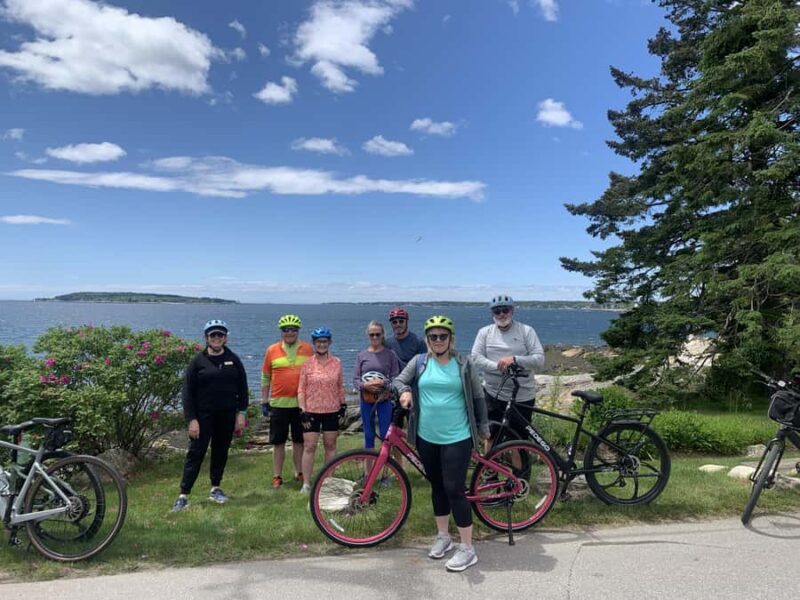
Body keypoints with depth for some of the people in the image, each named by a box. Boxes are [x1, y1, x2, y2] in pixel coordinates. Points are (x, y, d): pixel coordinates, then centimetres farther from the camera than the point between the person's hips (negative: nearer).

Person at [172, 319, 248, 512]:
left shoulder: (233, 360, 4)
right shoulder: (198, 361, -3)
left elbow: (242, 388, 7)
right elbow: (187, 392, -4)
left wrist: (241, 413, 1)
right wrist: (191, 419, -10)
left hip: (227, 416, 3)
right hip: (203, 416, -2)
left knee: (221, 451, 12)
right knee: (195, 453, -2)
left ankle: (215, 488, 27)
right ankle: (183, 495, 4)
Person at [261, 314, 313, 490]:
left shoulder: (307, 349, 2)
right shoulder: (272, 350, 1)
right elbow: (265, 378, 7)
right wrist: (264, 401, 5)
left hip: (301, 403, 1)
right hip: (279, 403, 0)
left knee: (299, 441, 11)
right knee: (278, 442, 7)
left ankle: (299, 473, 25)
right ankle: (277, 476, 19)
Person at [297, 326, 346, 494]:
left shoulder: (336, 363, 2)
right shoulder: (307, 364, -3)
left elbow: (340, 387, 10)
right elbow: (301, 389, -3)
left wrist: (343, 405, 8)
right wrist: (302, 411, -8)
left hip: (332, 411, 2)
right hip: (311, 411, -2)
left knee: (330, 446, 11)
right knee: (309, 447, -1)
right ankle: (306, 484, 8)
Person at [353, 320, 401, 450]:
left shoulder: (390, 354, -2)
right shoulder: (361, 355, 2)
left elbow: (395, 377, -5)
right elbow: (355, 379, 0)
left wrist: (384, 383, -23)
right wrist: (365, 385, -19)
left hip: (384, 399, -2)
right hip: (366, 400, 2)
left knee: (385, 435, 2)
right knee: (368, 435, 11)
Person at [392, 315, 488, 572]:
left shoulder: (464, 364, -4)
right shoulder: (419, 362, 1)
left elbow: (478, 398, 4)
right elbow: (398, 380, 7)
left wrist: (484, 428, 9)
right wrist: (404, 391, -16)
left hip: (457, 439, -3)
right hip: (426, 438, 4)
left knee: (454, 490, -4)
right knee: (437, 487, 17)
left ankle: (467, 548, 10)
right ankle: (442, 536, 35)